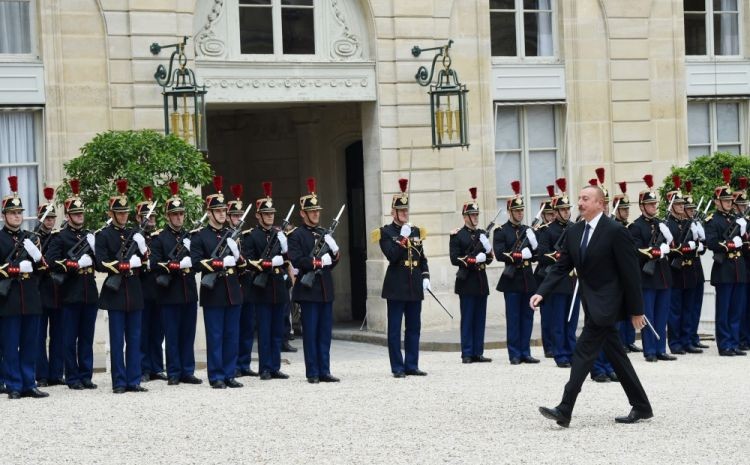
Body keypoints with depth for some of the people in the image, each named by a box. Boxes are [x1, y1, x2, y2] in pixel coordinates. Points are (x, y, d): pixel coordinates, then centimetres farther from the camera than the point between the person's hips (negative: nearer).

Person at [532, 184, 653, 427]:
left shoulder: (616, 232, -14)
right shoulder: (575, 232, 8)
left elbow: (631, 272, -13)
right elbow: (561, 266, 8)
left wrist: (636, 310, -12)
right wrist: (541, 293, -7)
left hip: (605, 304, -8)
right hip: (591, 303, 8)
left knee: (584, 350, -11)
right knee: (615, 355, 11)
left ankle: (565, 410, -12)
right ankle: (641, 407, 20)